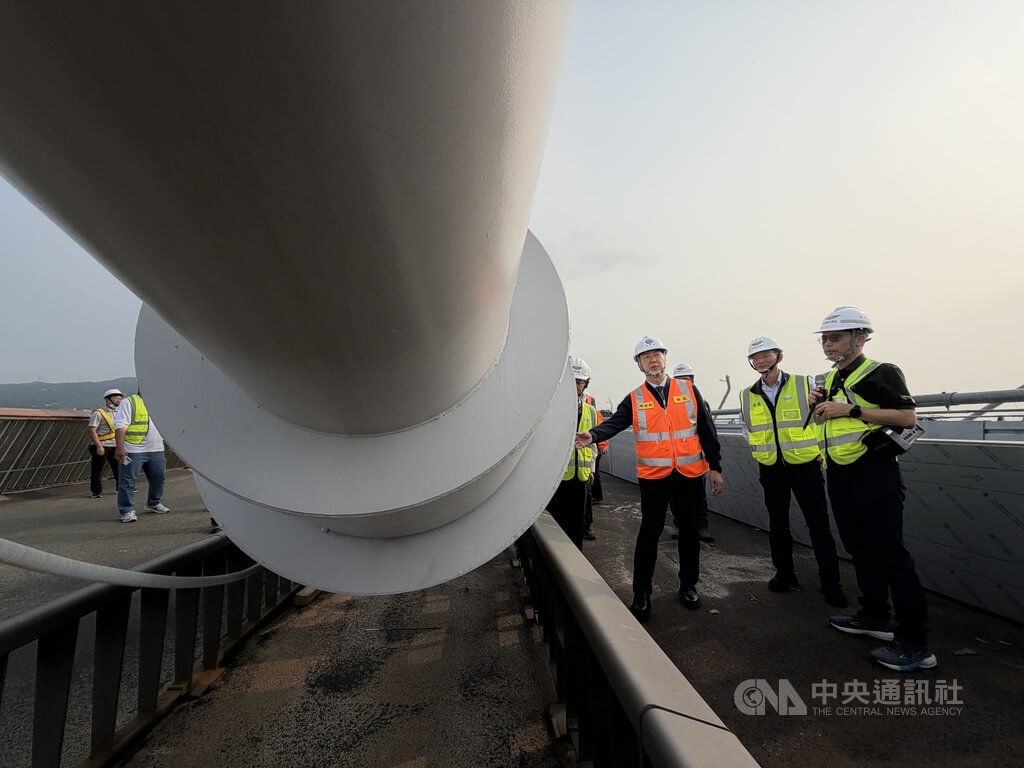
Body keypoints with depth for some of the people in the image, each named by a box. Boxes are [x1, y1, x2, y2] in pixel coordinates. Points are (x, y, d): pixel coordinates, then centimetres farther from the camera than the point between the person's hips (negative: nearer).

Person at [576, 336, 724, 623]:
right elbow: (614, 423, -14)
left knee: (689, 530, 14)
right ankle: (641, 594, 15)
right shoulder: (634, 399, 1)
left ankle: (688, 585, 33)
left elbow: (706, 431, 6)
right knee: (649, 532, 3)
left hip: (690, 473, 2)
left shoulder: (688, 390, 4)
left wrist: (715, 467, 4)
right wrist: (592, 435, -35)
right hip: (654, 476, -1)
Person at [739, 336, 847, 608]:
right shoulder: (747, 396, 3)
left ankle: (830, 583, 14)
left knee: (818, 523, 2)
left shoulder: (804, 384, -5)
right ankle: (785, 574, 26)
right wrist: (762, 451, 9)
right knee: (777, 522, 12)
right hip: (770, 468, 3)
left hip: (805, 464, -3)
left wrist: (820, 451, -4)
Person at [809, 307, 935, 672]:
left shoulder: (881, 373, -8)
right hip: (839, 473, 8)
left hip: (873, 470, -8)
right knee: (859, 546, 16)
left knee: (889, 552, -7)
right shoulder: (831, 379, 15)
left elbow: (908, 417, -18)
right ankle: (875, 615, 30)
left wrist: (851, 409, -23)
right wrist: (820, 406, 3)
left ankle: (915, 644, 2)